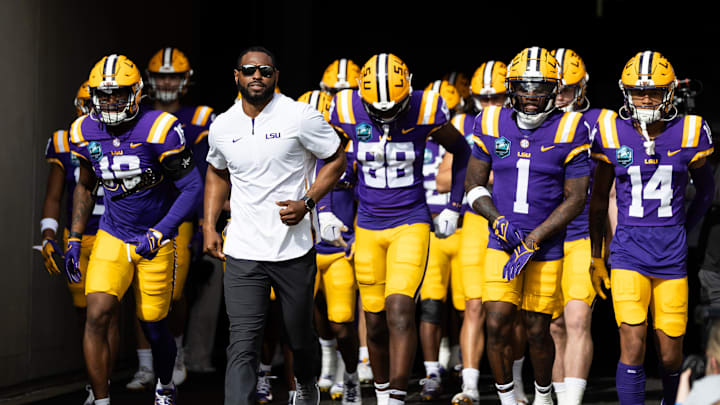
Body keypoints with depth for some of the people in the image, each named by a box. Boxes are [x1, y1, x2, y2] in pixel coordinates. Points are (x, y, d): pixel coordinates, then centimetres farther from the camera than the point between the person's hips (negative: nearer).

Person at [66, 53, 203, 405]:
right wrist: (74, 239, 9)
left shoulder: (159, 131, -19)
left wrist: (158, 234, -21)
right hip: (112, 237, 3)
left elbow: (192, 188, -14)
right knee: (97, 316, -16)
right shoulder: (86, 133, -3)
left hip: (156, 241, -3)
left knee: (153, 325, 7)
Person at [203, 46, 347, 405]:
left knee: (299, 334, 15)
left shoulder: (299, 117, -8)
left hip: (294, 250, -1)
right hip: (243, 253, 2)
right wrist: (209, 227, 13)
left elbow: (336, 159, 0)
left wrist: (306, 203, -13)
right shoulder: (222, 127, 5)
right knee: (243, 345, -9)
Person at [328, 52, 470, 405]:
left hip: (411, 224, -2)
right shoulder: (348, 112, -7)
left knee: (400, 310, -18)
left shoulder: (425, 111, -12)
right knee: (375, 321, 6)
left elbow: (461, 151, 7)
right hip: (368, 227, 3)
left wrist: (453, 207, 7)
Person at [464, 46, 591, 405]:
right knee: (497, 326, -7)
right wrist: (499, 222, -10)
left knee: (537, 331, 5)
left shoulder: (568, 131, -8)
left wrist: (532, 241, -13)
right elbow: (473, 184, 8)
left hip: (547, 246, -2)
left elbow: (574, 199, -7)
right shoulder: (492, 125, 0)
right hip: (502, 243, 2)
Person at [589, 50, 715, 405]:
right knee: (632, 345, -13)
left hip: (672, 255, 1)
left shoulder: (687, 133, -1)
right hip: (629, 252, -1)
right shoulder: (612, 133, -1)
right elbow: (599, 196, 11)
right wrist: (596, 254, 12)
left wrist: (681, 230, 12)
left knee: (670, 352, 6)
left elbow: (705, 190, 16)